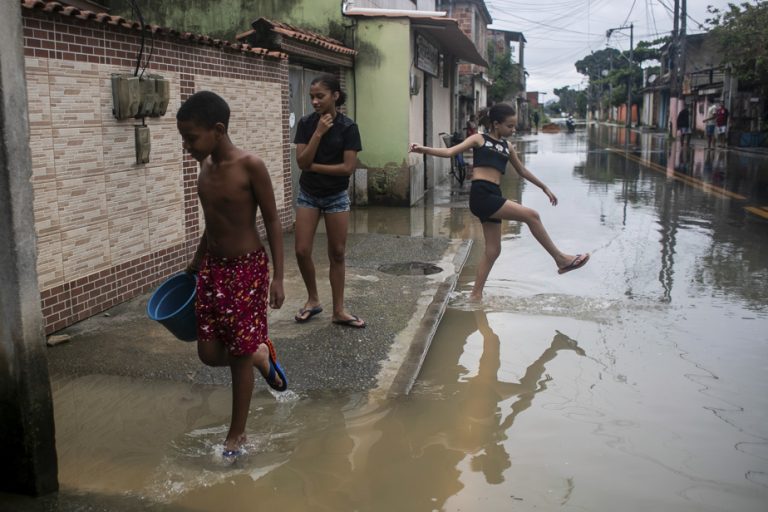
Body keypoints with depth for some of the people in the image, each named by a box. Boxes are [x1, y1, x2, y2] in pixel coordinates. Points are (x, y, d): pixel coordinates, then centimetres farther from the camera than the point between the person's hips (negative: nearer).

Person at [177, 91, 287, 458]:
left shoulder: (250, 166, -17)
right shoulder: (205, 166, 4)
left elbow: (272, 223, -13)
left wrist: (278, 277, -15)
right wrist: (194, 264, 19)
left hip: (247, 268, -7)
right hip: (212, 268, 7)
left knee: (239, 354, 3)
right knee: (209, 352, 7)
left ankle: (237, 433, 20)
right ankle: (262, 355, 37)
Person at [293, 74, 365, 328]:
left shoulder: (348, 127, -11)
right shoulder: (306, 123, -5)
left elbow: (348, 167, -16)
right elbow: (301, 161, -13)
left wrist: (314, 166, -12)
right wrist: (318, 133, -21)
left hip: (336, 196, -2)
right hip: (308, 195, 2)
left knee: (337, 253, 4)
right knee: (302, 251, -3)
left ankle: (339, 310, 14)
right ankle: (313, 300, 20)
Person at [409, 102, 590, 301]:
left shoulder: (507, 147, 20)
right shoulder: (479, 139, 4)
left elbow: (522, 171, 32)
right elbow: (450, 152, -5)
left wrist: (544, 187, 37)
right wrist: (424, 149, -20)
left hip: (492, 197, 8)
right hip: (481, 195, -8)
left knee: (493, 251, 8)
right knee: (531, 215, -12)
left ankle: (476, 295, 17)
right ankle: (560, 259, 0)